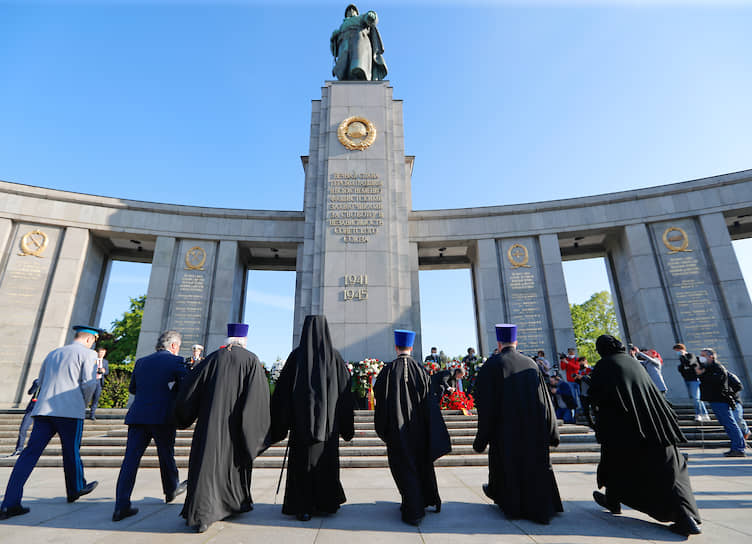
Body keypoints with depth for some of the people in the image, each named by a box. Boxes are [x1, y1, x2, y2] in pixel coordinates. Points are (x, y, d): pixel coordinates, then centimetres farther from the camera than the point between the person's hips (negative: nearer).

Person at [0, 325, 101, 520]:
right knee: (71, 451, 10)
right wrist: (83, 404, 8)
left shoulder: (53, 354, 19)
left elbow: (41, 381, 28)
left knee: (30, 453, 3)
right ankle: (76, 489, 29)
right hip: (70, 410, -5)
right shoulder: (88, 354, -3)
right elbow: (88, 384, -10)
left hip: (44, 408, 5)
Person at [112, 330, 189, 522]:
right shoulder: (175, 361, -6)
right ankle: (171, 490, 34)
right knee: (166, 456, 14)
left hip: (138, 416, 4)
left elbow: (132, 388, 21)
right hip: (163, 417, -4)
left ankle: (121, 506, -1)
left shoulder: (141, 362, 12)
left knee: (131, 459, 4)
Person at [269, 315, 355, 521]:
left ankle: (303, 508, 15)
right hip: (328, 421, 1)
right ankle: (327, 503, 28)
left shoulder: (297, 355, -7)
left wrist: (278, 424, 2)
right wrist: (347, 426, 6)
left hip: (302, 420, -1)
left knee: (302, 461, 12)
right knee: (328, 461, 17)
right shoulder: (334, 356, -4)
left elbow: (282, 389, -7)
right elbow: (346, 391, -2)